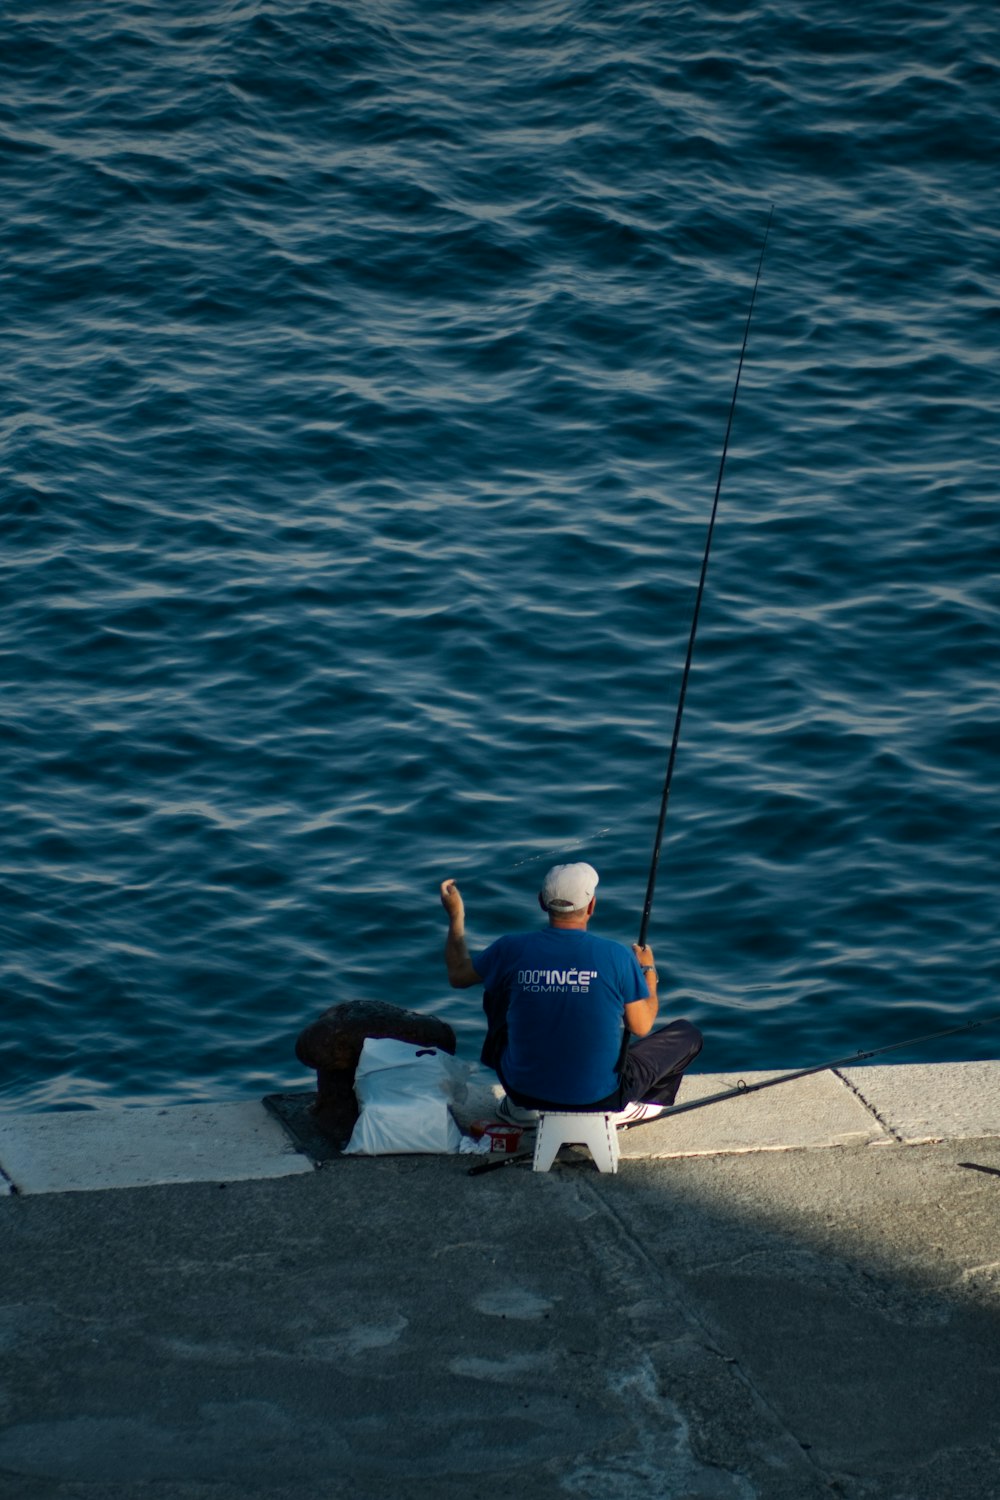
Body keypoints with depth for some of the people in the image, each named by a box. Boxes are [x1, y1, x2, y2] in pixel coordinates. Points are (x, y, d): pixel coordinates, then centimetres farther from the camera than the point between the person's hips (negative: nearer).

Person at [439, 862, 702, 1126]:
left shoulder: (512, 950, -12)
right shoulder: (617, 956, -17)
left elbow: (457, 975, 8)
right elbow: (642, 1027, -5)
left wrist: (456, 916, 23)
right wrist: (648, 970, 13)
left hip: (526, 1092, 2)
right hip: (600, 1098, -2)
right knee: (688, 1034, 17)